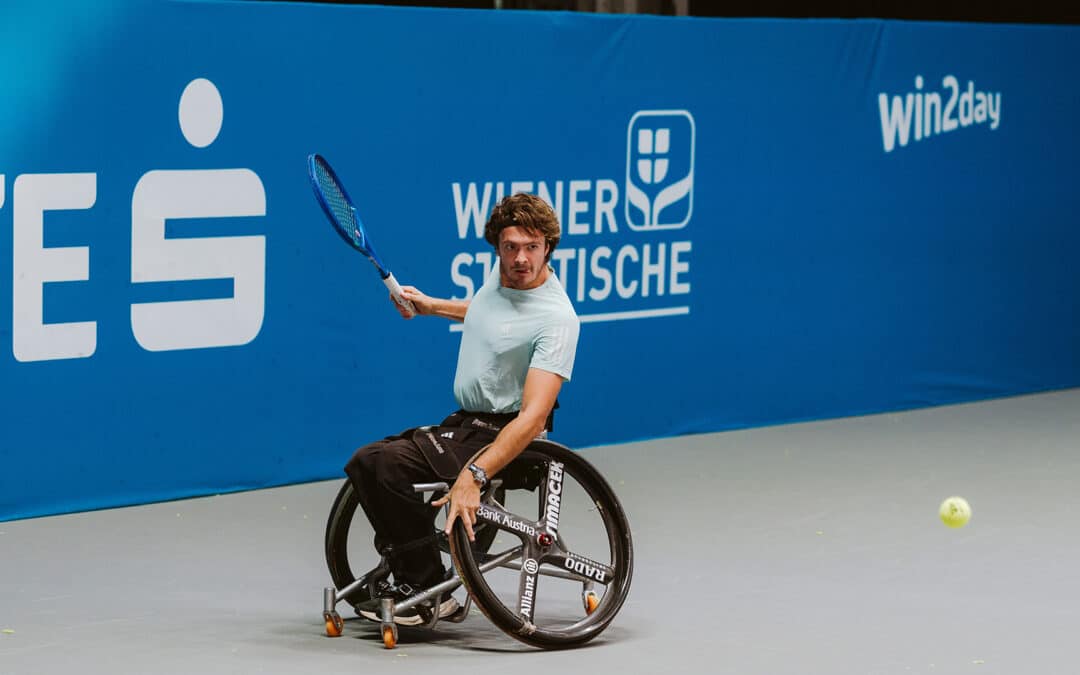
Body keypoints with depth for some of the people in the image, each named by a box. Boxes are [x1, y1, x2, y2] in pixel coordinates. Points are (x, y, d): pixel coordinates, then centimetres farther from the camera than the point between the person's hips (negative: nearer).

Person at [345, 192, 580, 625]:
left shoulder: (557, 318, -24)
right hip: (464, 422, 9)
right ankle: (405, 577, 21)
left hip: (500, 435, -9)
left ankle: (429, 590, -17)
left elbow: (533, 417, -31)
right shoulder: (501, 274, 2)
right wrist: (431, 306, 26)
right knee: (365, 463, 14)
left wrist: (474, 475, -40)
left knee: (383, 464, -26)